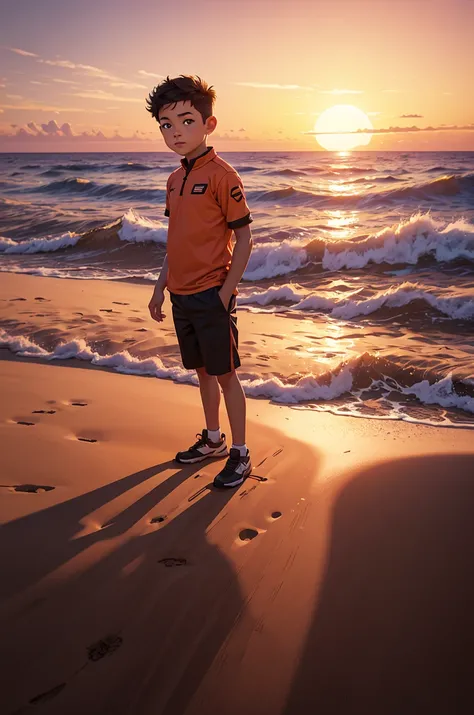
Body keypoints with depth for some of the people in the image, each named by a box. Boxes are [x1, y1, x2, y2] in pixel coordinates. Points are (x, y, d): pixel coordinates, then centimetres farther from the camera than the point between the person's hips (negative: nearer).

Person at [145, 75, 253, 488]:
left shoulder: (221, 175, -13)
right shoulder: (175, 179, 10)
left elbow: (244, 239, -12)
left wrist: (225, 293, -15)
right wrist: (160, 288, 15)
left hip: (212, 295, -7)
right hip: (182, 295, 7)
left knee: (225, 374, 2)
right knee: (202, 370, 18)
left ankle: (240, 454, 16)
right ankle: (213, 439, 35)